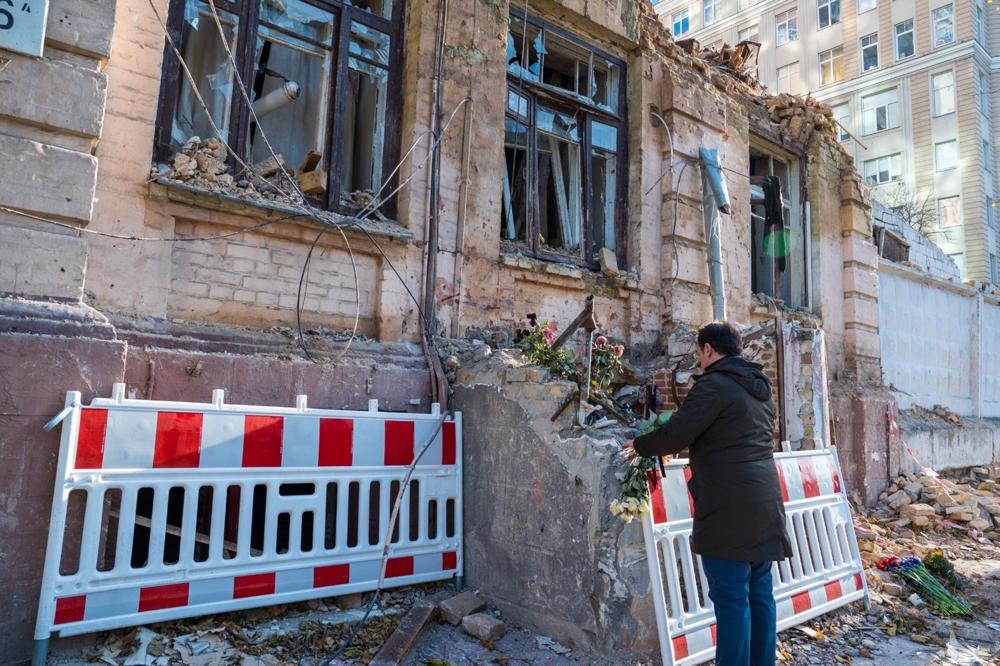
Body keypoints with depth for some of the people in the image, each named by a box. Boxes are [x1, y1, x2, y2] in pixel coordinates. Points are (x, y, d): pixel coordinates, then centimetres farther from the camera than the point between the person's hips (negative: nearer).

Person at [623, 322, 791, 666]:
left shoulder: (714, 385, -12)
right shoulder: (760, 388, 16)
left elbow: (675, 433, -16)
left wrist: (638, 445, 1)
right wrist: (686, 445, 28)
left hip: (729, 509, -9)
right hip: (764, 504, 9)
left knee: (731, 598, -2)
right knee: (760, 593, 15)